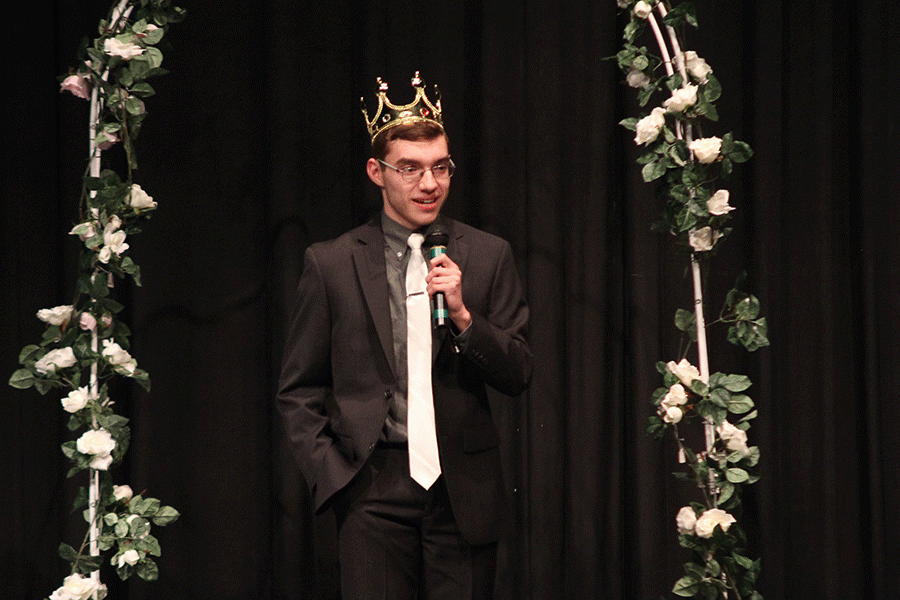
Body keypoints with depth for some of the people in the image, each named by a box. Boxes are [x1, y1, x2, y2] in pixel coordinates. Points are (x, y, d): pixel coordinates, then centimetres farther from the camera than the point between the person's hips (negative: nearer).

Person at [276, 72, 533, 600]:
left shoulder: (489, 256, 8)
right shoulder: (331, 264, 5)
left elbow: (518, 377, 6)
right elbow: (298, 390, 9)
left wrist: (462, 313, -9)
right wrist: (329, 474, -3)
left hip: (463, 490, 1)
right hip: (372, 489, -1)